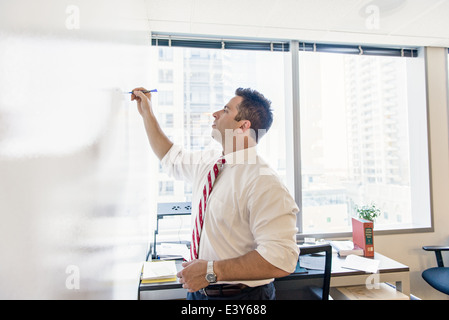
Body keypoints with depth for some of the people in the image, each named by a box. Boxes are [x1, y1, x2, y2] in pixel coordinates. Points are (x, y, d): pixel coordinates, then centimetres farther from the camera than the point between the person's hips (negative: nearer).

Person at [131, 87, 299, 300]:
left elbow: (281, 258, -31)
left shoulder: (264, 184, -26)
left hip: (240, 294, -7)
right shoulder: (207, 162, 0)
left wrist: (212, 270, -27)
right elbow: (170, 157, 18)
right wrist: (147, 113, 18)